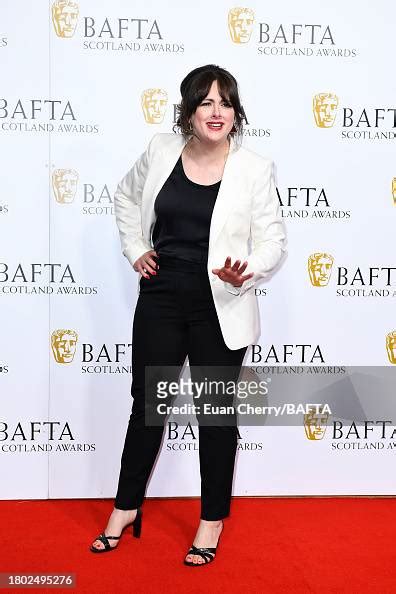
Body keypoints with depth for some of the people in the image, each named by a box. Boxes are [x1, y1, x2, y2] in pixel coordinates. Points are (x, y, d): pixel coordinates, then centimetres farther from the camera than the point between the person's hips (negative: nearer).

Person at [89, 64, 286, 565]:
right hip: (160, 300, 3)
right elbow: (126, 196, 18)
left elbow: (274, 241, -5)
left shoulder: (254, 169, -8)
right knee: (147, 404, 14)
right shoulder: (161, 151, 0)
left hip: (220, 309, -2)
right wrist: (135, 250, 7)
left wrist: (247, 271, -25)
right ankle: (126, 508, 35)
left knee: (215, 412, 10)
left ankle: (212, 519, 30)